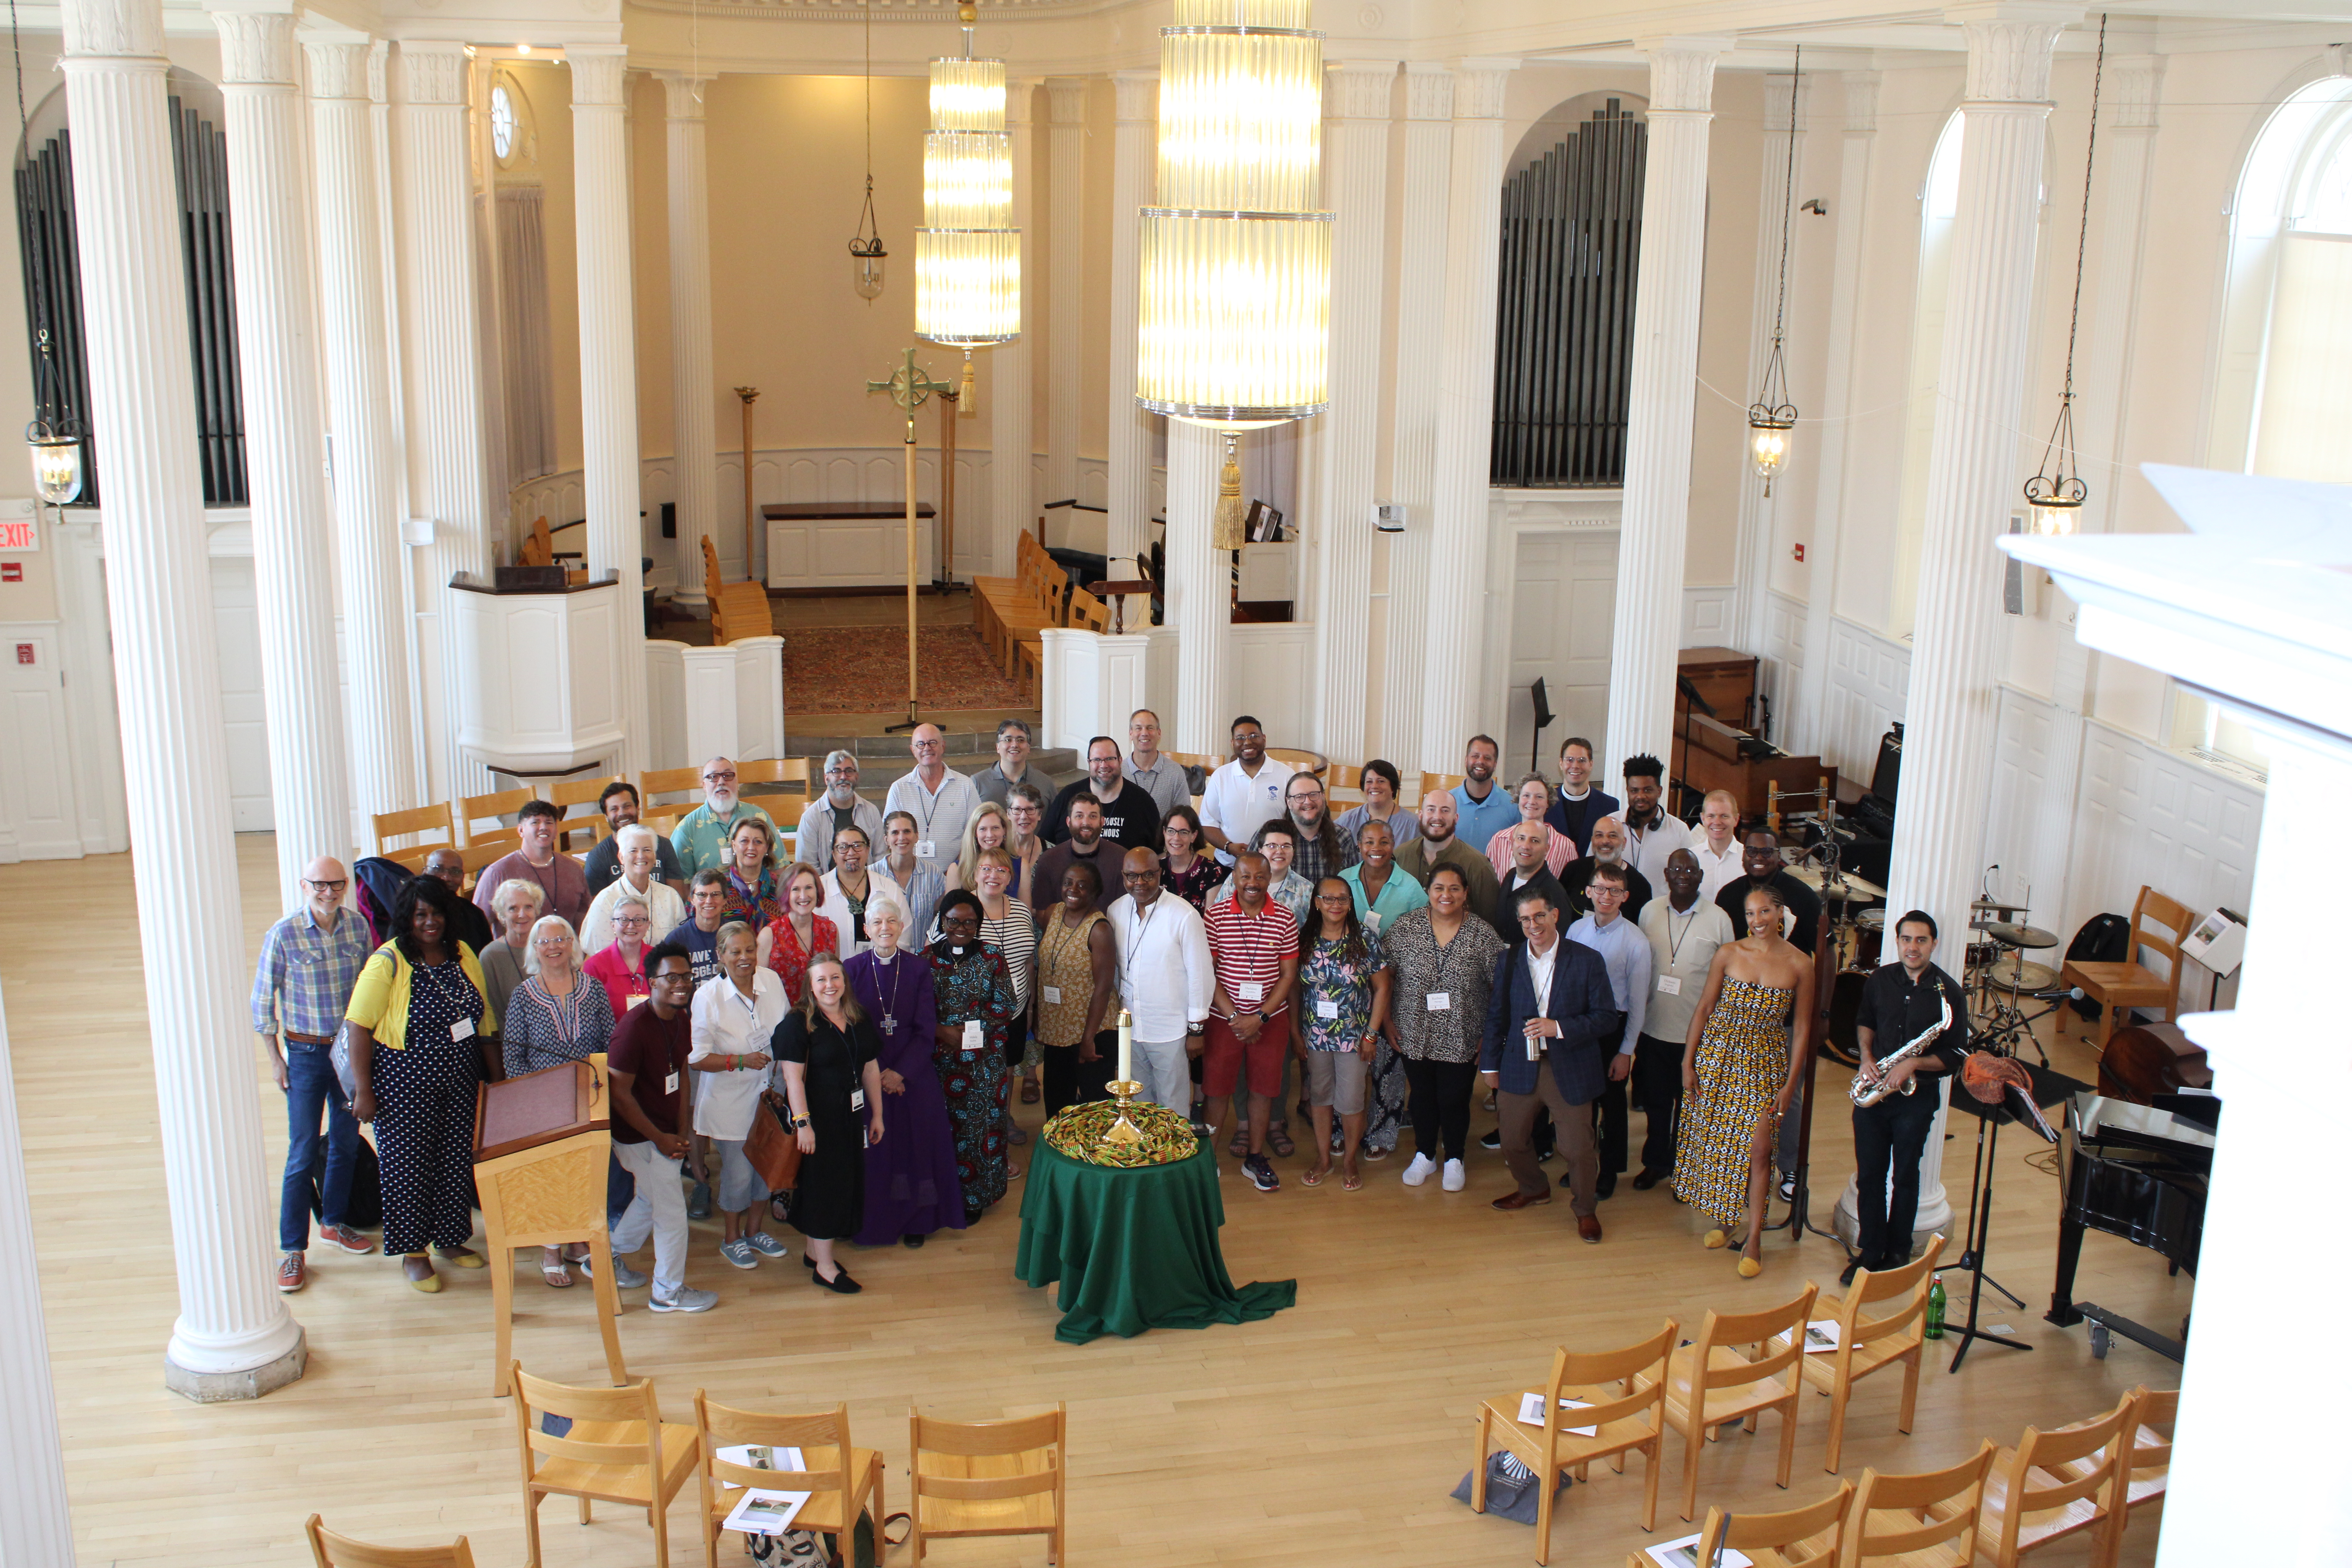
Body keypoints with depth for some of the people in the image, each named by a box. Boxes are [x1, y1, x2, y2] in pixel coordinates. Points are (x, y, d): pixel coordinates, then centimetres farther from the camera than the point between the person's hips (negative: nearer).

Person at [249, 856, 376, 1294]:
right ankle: (292, 1250, 6)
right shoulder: (284, 935, -14)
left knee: (347, 1143, 16)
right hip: (306, 1053, -4)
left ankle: (335, 1222, 35)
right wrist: (275, 1058, -6)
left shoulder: (358, 926, -3)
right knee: (303, 1154, -2)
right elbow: (262, 1000, -6)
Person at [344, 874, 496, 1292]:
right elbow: (359, 1026, -14)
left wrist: (489, 1075, 10)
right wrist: (363, 1089, -16)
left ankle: (450, 1240, 28)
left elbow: (482, 1018, 12)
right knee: (408, 1165, 4)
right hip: (405, 1083, -5)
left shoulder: (462, 954, 4)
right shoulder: (388, 962, -13)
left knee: (458, 1161, 12)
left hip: (460, 1083, 5)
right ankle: (412, 1252, 17)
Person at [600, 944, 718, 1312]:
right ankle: (669, 1292, 19)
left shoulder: (682, 1020, 0)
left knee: (648, 1199, 24)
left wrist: (681, 1132, 4)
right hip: (640, 1136, -8)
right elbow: (619, 1094, -22)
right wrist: (661, 1139, -17)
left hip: (667, 1133, 8)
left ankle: (608, 1259, 45)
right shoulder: (634, 1028, -26)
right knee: (672, 1212, 1)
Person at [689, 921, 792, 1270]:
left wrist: (777, 1087, 3)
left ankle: (753, 1231, 37)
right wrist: (741, 1061, -24)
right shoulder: (708, 997, -16)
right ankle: (732, 1240, 27)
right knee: (738, 1173, 3)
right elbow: (696, 1059, -13)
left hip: (768, 1094, 4)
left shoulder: (772, 982, -4)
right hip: (729, 1100, -4)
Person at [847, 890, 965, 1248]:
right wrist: (875, 1073, -11)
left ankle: (915, 1221, 17)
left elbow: (927, 1029, -4)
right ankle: (873, 1222, 16)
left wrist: (900, 1072, -13)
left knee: (916, 1145, 3)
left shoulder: (918, 968, -1)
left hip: (914, 1075, 0)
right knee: (873, 1149, 2)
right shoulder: (853, 970, -2)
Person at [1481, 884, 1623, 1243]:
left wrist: (1559, 1028, -20)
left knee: (1578, 1147, 1)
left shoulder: (1587, 961, -8)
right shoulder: (1508, 961, 2)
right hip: (1519, 1066, 3)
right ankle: (1534, 1189, 43)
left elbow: (1608, 1018, -9)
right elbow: (1496, 1015, 10)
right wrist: (1490, 1064, 10)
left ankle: (1586, 1209, 26)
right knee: (1513, 1143, 14)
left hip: (1570, 1070, -3)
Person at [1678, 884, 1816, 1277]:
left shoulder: (1799, 965, -5)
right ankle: (1722, 1218, 28)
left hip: (1766, 1063, -1)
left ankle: (1753, 1240, 6)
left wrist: (1790, 1083, -2)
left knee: (1757, 1149, -5)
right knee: (1714, 1139, 8)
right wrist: (1688, 1061, -1)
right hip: (1718, 1054, 1)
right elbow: (1704, 1009, 1)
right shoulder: (1728, 954, -3)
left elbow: (1802, 1027, 0)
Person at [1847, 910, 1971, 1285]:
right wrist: (1866, 1057, 0)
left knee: (1905, 1177, 8)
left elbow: (1957, 1056, -7)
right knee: (1868, 1175, 6)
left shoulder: (1949, 993, -9)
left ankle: (1898, 1254, 22)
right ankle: (1869, 1251, 17)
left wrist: (1915, 1064, -20)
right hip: (1873, 1092, 3)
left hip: (1917, 1097, -3)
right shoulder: (1879, 980, 2)